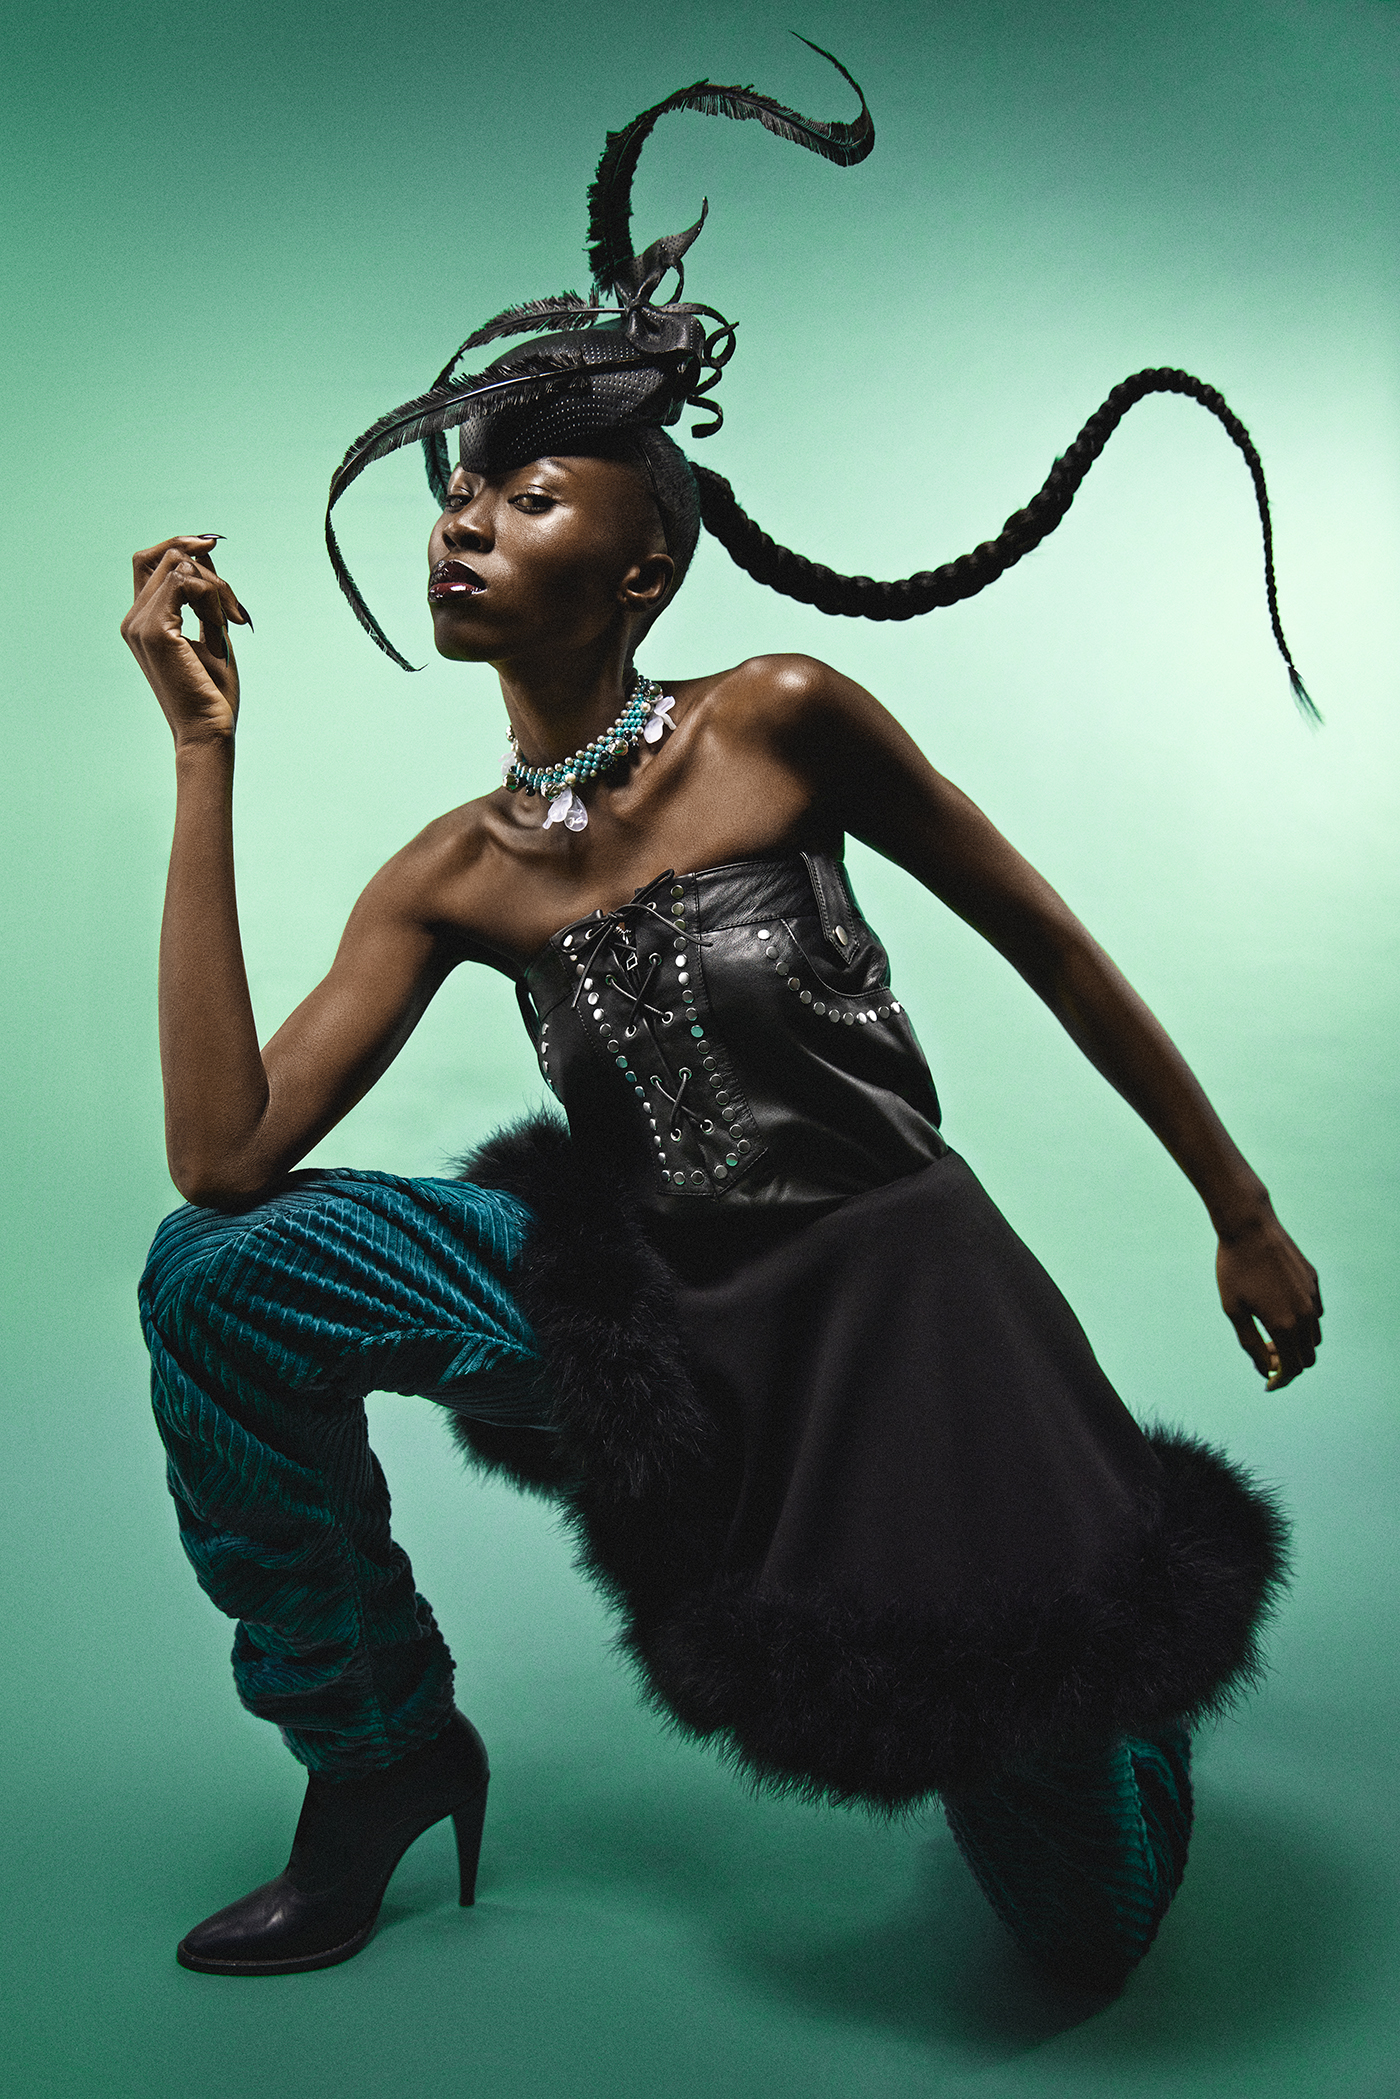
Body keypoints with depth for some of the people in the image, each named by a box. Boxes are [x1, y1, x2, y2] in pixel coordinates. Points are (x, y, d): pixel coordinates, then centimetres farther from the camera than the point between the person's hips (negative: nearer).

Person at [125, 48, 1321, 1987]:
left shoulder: (782, 721, -13)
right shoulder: (453, 876, -3)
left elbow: (1052, 949, -3)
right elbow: (224, 1155, -16)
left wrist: (1242, 1215, 2)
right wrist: (204, 748, -13)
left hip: (898, 1302, -3)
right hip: (663, 1317, 3)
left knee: (1085, 1933, 1)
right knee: (215, 1277, -12)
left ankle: (1091, 1675, 38)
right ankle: (386, 1755, 8)